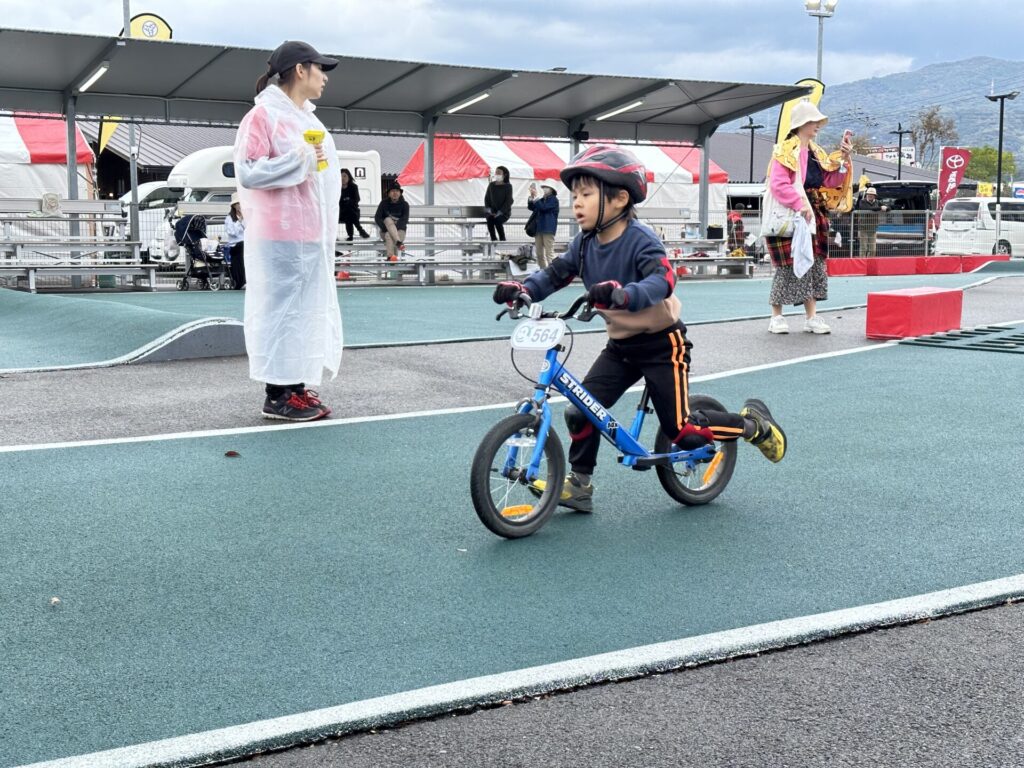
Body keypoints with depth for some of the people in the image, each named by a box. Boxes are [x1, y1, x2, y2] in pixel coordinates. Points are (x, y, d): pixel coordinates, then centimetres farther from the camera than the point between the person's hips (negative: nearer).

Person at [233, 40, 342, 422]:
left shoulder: (308, 119, 18)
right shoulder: (263, 115, -9)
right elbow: (248, 173, -16)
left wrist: (327, 231, 18)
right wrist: (301, 160, -16)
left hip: (313, 235, 9)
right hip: (281, 237, -9)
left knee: (308, 310, 10)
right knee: (281, 310, -5)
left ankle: (297, 387, 18)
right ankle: (277, 395, 2)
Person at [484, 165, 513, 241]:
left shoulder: (508, 186, -2)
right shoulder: (491, 185, 9)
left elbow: (508, 201, -9)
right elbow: (486, 198, 11)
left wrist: (500, 213, -20)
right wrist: (489, 210, -7)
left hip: (504, 212, -3)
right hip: (492, 211, 3)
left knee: (497, 220, -35)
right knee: (489, 219, -32)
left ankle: (502, 240, -16)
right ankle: (493, 239, -22)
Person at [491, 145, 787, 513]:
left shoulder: (640, 239, -22)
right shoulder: (585, 243, -2)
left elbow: (662, 281, -38)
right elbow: (555, 274, -5)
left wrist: (621, 293, -57)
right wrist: (522, 288, -25)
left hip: (661, 344, -6)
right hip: (621, 345, 6)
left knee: (682, 431, -5)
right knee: (581, 411, -6)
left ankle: (754, 423, 19)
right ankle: (579, 486, 10)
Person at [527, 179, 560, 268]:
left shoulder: (553, 199, -5)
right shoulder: (542, 200, 17)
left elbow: (543, 207, -18)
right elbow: (531, 207, 13)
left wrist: (535, 198, -12)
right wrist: (531, 196, 0)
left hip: (548, 229, -8)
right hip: (539, 228, 8)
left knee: (549, 252, -12)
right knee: (539, 253, 10)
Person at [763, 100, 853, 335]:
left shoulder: (817, 153, 15)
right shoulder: (785, 151, -10)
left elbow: (829, 181, 13)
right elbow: (778, 184, -20)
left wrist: (844, 162, 0)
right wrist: (800, 205, -26)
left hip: (813, 217, 8)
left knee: (815, 265, 6)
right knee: (787, 266, -4)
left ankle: (812, 317, 11)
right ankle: (777, 317, 6)